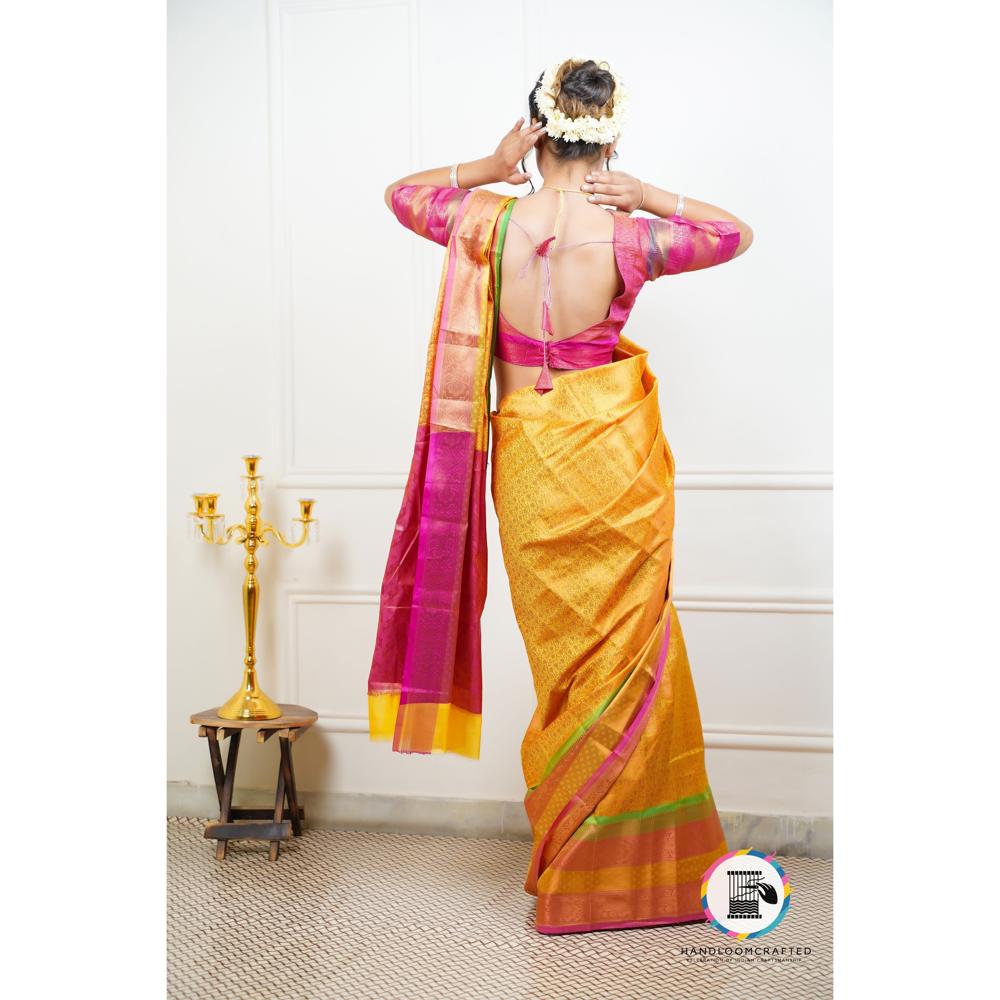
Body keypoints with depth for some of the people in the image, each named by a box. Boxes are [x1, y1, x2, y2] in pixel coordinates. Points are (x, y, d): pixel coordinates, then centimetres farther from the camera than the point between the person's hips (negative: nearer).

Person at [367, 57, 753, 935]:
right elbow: (737, 233, 6)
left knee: (565, 653, 14)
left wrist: (489, 167, 4)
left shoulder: (490, 225, -9)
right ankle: (622, 867, 22)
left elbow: (400, 194, 12)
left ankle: (569, 853, 26)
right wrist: (646, 196, -1)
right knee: (629, 651, 10)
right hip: (616, 461, -2)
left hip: (525, 460, 2)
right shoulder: (627, 240, -13)